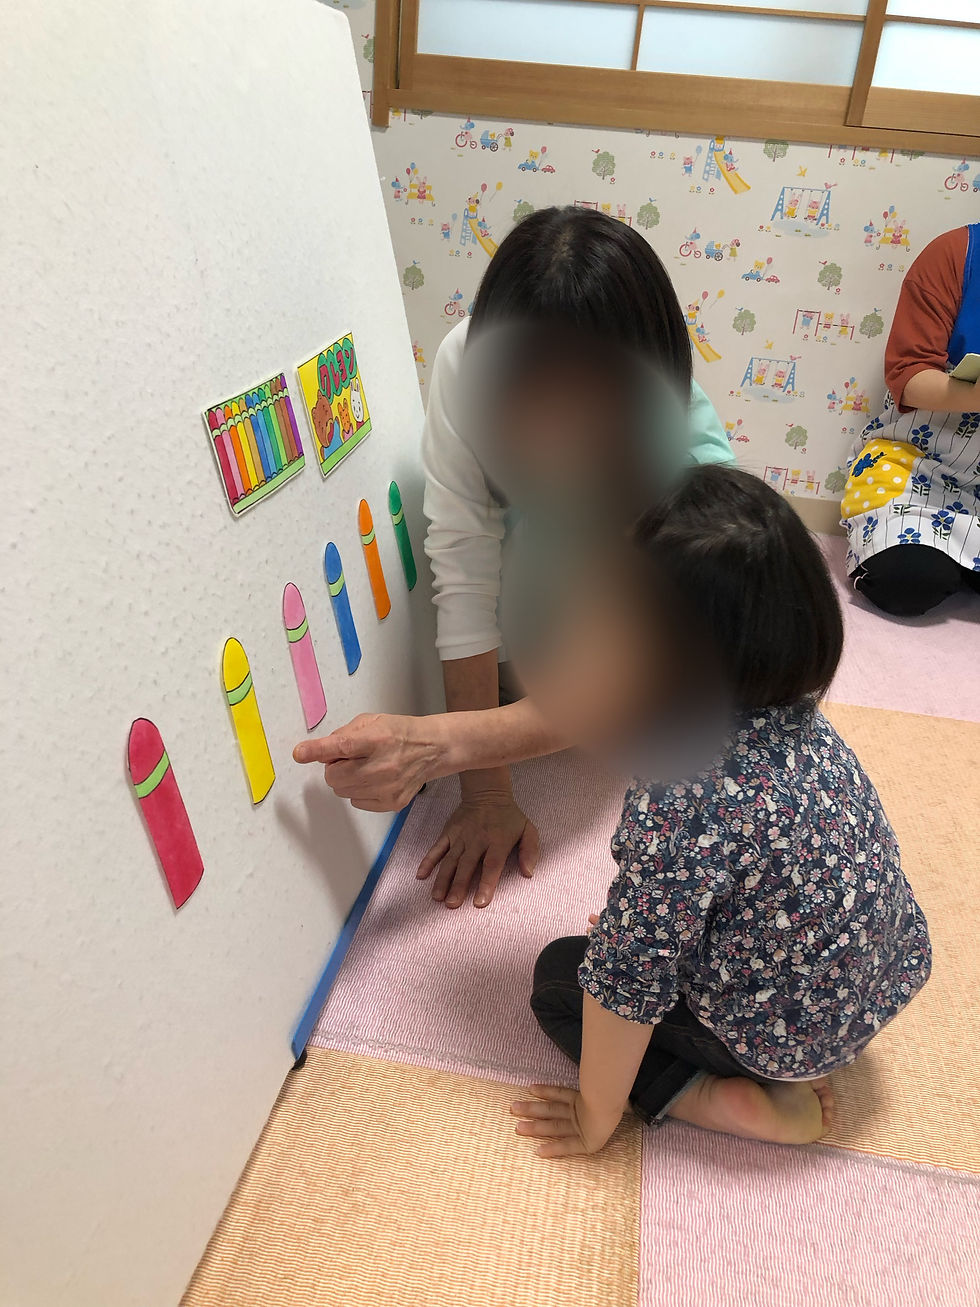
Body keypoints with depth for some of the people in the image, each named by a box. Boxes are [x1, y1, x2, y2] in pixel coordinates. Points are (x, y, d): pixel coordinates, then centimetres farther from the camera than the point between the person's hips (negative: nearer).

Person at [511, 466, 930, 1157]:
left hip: (792, 1029, -7)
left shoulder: (679, 795, -37)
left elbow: (628, 981, -26)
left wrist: (594, 1118, -7)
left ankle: (739, 1104, -1)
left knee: (558, 975, 6)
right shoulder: (798, 717, -11)